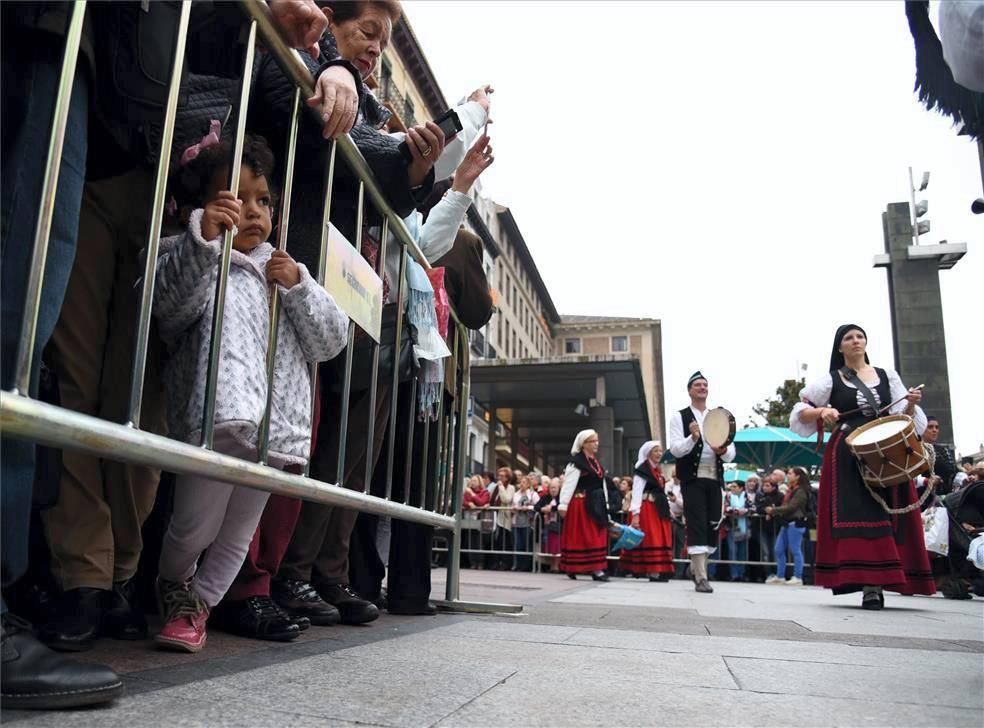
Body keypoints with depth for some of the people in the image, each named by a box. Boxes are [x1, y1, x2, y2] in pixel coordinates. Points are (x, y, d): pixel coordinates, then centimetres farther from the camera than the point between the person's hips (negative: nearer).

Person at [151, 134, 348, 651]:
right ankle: (173, 589, 34)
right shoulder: (192, 261, 4)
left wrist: (298, 285, -3)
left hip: (278, 430, 5)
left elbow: (330, 342, 12)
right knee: (195, 527, 3)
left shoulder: (285, 270, 19)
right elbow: (169, 305, -20)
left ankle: (199, 601, 35)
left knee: (238, 536, 15)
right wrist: (201, 240, -34)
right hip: (220, 423, -5)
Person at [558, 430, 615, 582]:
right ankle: (572, 568, 4)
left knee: (597, 536, 8)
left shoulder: (596, 462, 15)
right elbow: (568, 484, -15)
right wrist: (563, 505, -20)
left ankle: (596, 569, 14)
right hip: (581, 504, -8)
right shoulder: (576, 461, -10)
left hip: (596, 504, 8)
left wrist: (606, 505, 11)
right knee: (579, 536, -3)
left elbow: (603, 484, 16)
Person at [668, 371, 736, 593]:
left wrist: (723, 451, -13)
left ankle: (696, 567, 28)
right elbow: (675, 449, -7)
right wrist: (693, 438, -25)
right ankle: (701, 578, -8)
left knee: (713, 526, 8)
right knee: (697, 525, -9)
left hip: (714, 478, 5)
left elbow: (731, 453, 11)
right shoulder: (680, 417, 3)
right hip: (692, 478, -5)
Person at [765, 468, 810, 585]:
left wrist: (773, 510, -14)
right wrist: (773, 511, 0)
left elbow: (791, 507, -18)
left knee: (795, 550, -3)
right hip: (786, 523, 9)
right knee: (779, 550, 9)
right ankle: (780, 576, 17)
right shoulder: (791, 490, 18)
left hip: (795, 523, -9)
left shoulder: (800, 491, -11)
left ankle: (797, 578, 4)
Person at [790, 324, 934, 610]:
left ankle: (880, 582, 5)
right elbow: (801, 411, 6)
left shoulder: (887, 376, 12)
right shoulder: (831, 380, 6)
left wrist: (911, 405, -12)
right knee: (858, 515, -10)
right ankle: (869, 586, -11)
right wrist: (821, 412, -13)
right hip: (848, 456, -2)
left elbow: (903, 417, 9)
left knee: (887, 515, -2)